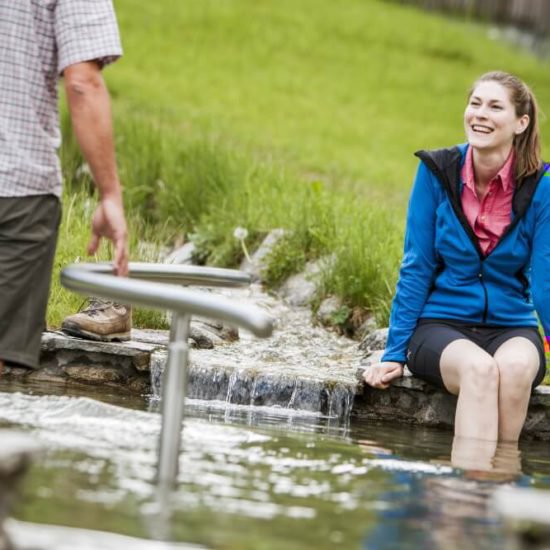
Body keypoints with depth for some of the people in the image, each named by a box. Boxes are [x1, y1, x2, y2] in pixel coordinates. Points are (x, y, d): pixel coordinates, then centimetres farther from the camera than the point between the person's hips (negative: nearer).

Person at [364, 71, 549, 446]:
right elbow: (416, 269, 0)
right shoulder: (437, 172, -3)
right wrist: (394, 354, -3)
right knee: (479, 368, -35)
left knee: (516, 366, -35)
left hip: (511, 326, 1)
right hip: (441, 325, -1)